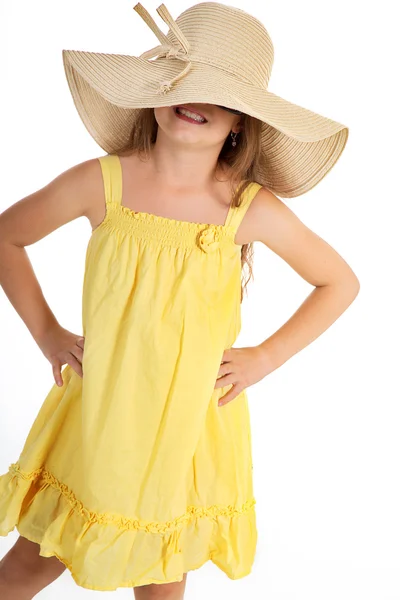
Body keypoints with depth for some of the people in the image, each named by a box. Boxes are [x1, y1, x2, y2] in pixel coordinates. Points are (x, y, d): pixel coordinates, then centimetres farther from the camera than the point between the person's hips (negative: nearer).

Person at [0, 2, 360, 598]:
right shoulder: (101, 182, -12)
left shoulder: (252, 209, -12)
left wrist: (266, 357, -3)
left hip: (188, 424, 0)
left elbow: (341, 283, 2)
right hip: (95, 415, 1)